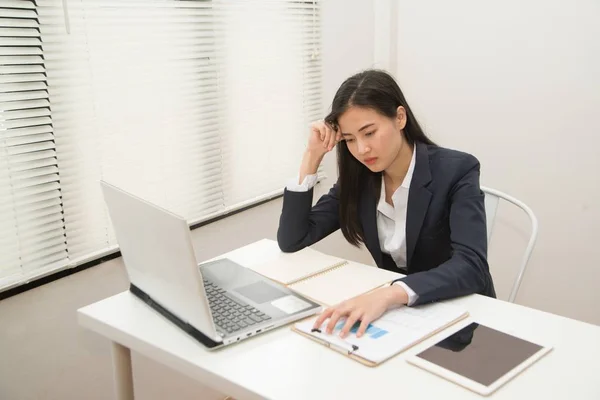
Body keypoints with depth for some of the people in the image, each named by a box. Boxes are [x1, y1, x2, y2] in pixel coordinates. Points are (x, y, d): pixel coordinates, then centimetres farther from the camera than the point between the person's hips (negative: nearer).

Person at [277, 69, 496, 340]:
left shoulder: (456, 171, -18)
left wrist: (388, 294, -47)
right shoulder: (358, 179, -4)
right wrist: (312, 156, -15)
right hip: (398, 312, 5)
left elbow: (472, 267, -31)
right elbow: (291, 241, -8)